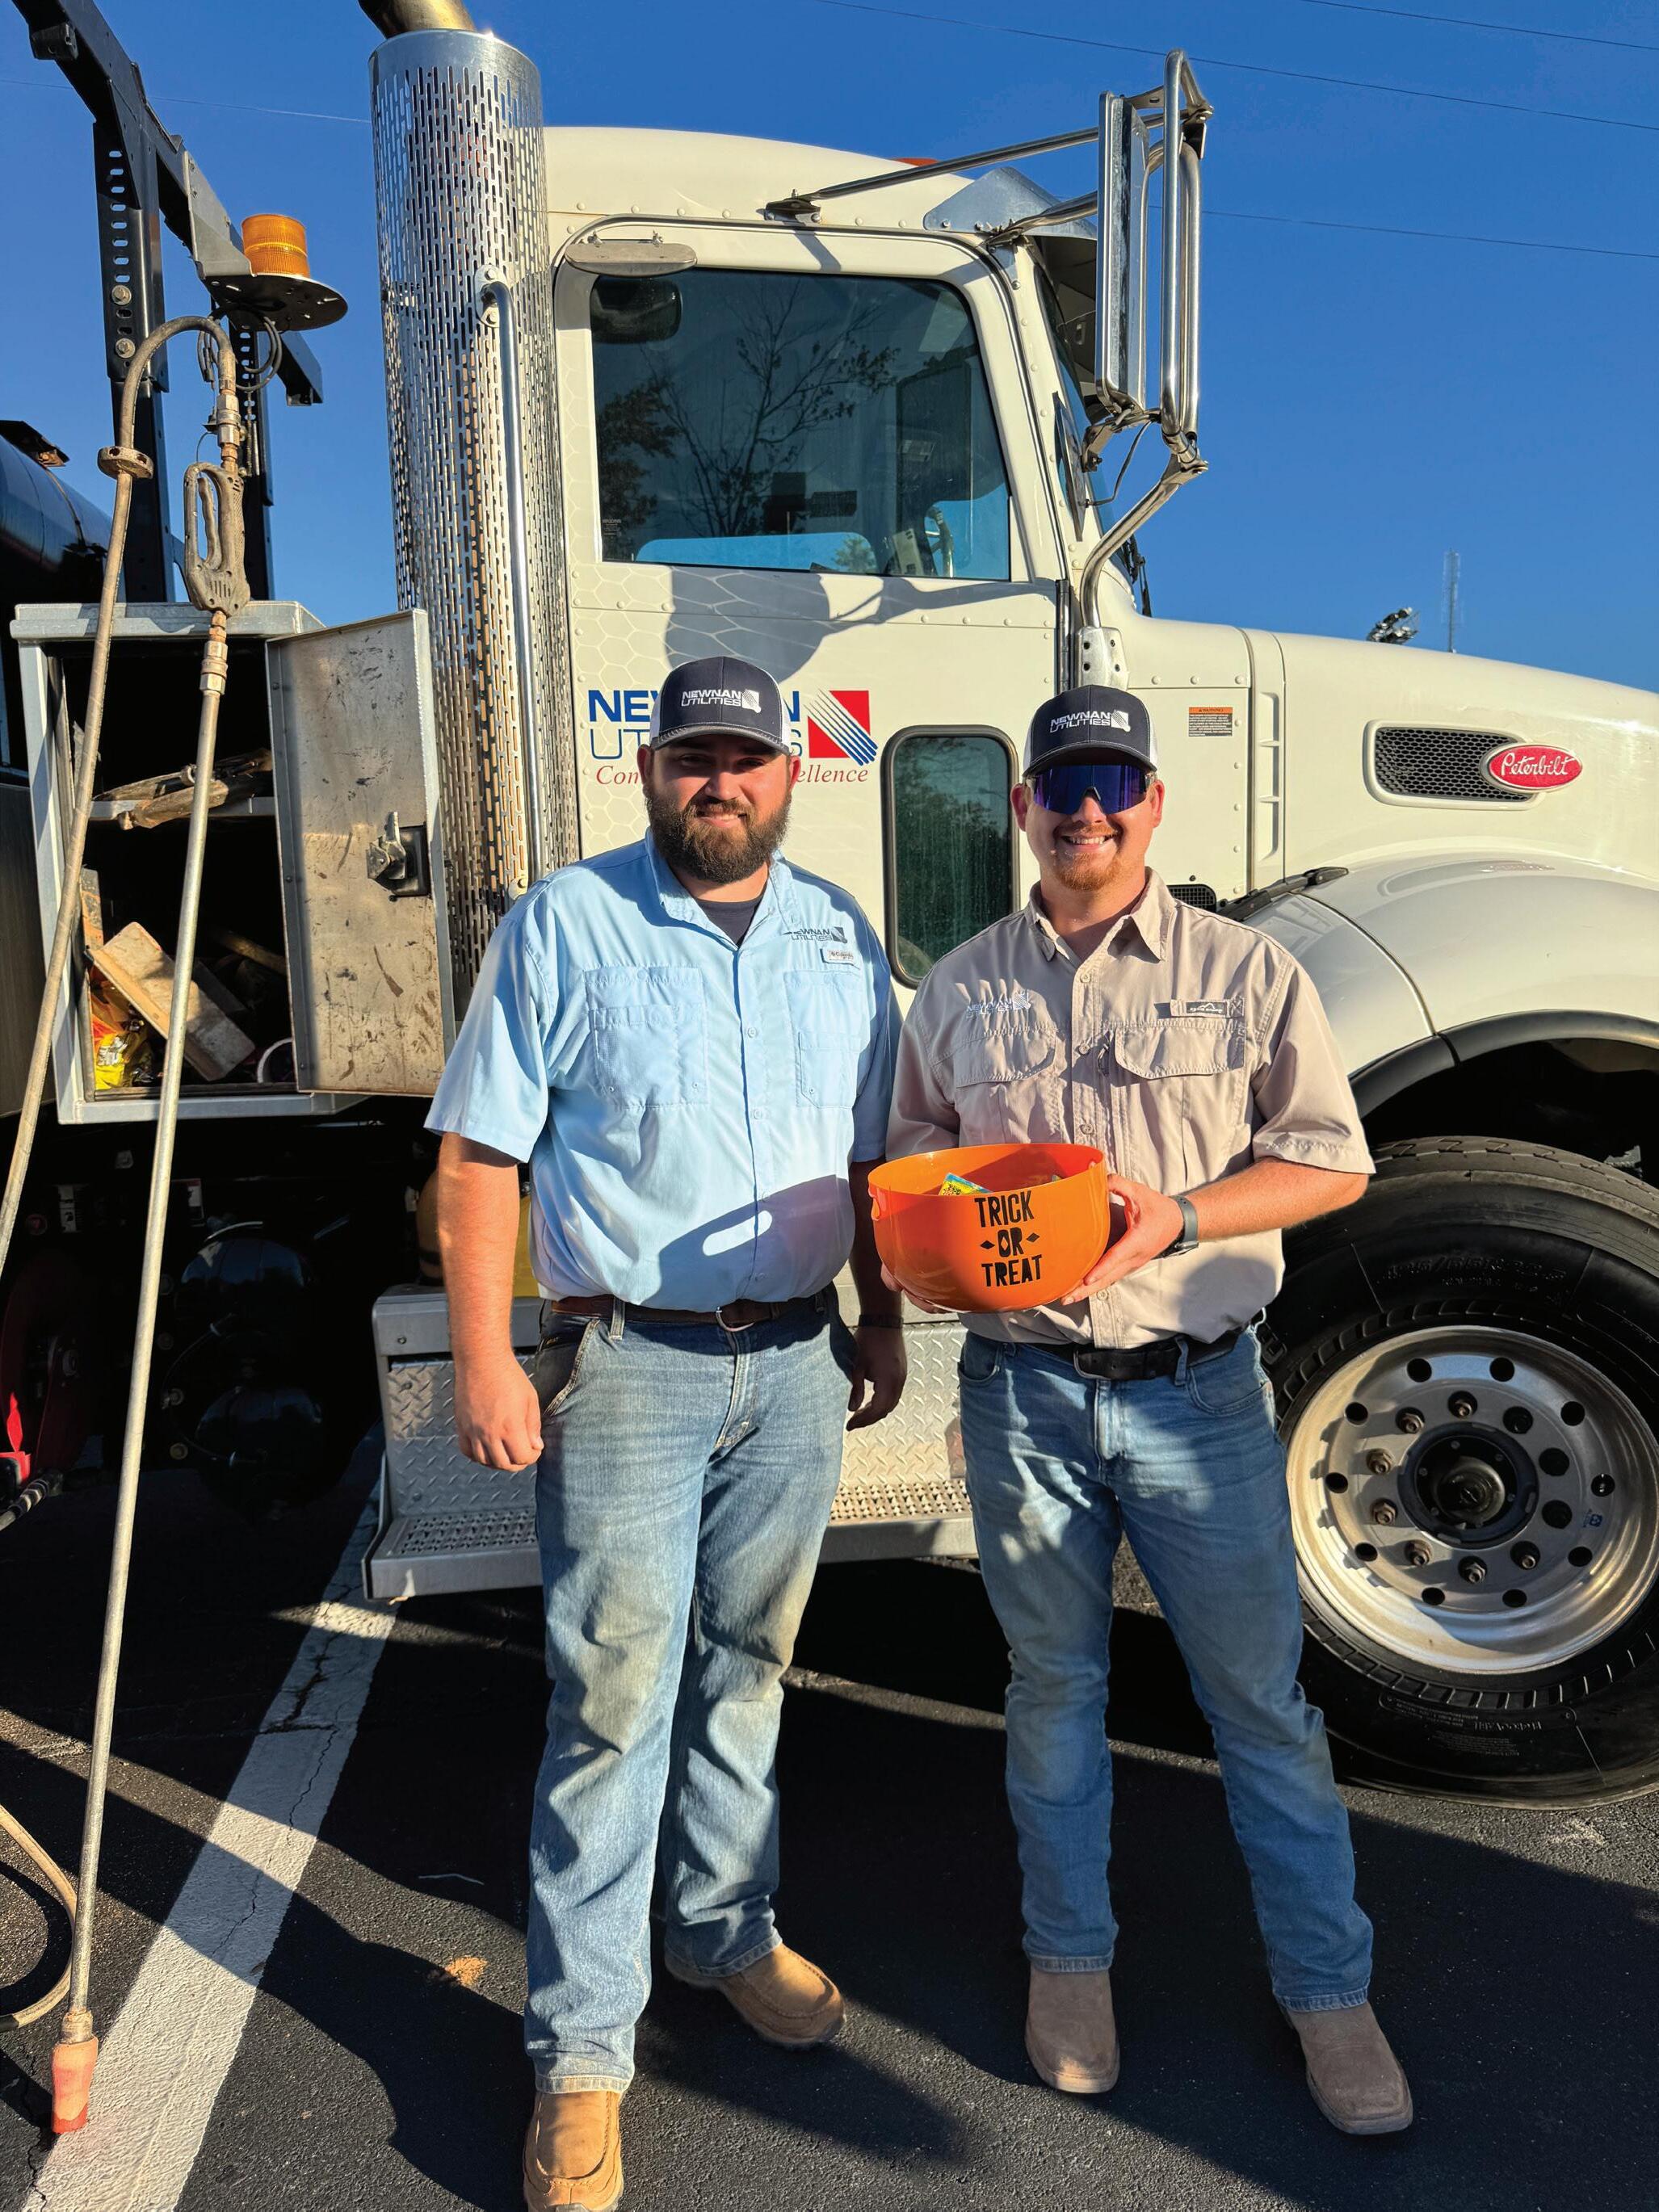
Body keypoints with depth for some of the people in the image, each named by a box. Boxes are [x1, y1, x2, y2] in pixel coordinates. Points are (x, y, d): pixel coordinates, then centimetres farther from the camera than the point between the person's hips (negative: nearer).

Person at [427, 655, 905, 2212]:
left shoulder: (838, 934, 9)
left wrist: (883, 1320, 12)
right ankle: (581, 2053, 17)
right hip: (631, 1365, -4)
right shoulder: (563, 926, -4)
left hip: (796, 1360, 4)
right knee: (614, 1700, 0)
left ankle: (726, 1928, 39)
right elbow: (478, 1156, -7)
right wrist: (484, 1357, -13)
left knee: (747, 1664, 18)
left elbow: (874, 1151, 15)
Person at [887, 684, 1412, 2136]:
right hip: (1022, 1390, 2)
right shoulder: (963, 988, 8)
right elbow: (914, 1149, 16)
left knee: (1260, 1692, 9)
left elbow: (1331, 1159, 0)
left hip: (1196, 1390, -1)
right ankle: (1071, 1957, 36)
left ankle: (1329, 1988, 29)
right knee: (1054, 1686, 16)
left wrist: (1179, 1216, -14)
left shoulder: (1247, 972, 2)